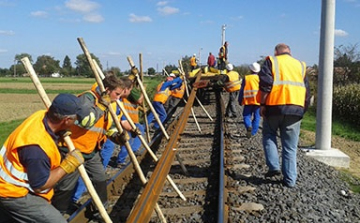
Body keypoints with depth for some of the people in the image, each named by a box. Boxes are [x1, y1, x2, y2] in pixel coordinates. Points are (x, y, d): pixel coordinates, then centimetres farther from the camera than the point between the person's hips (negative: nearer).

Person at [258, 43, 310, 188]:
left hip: (274, 107, -3)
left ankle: (274, 166, 6)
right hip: (295, 109, 3)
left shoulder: (271, 62, 6)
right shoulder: (300, 65, 18)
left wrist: (262, 104, -4)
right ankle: (290, 179, 11)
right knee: (290, 147, 9)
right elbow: (307, 91, 16)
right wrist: (302, 110, 20)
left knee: (269, 136, 19)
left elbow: (265, 84, -8)